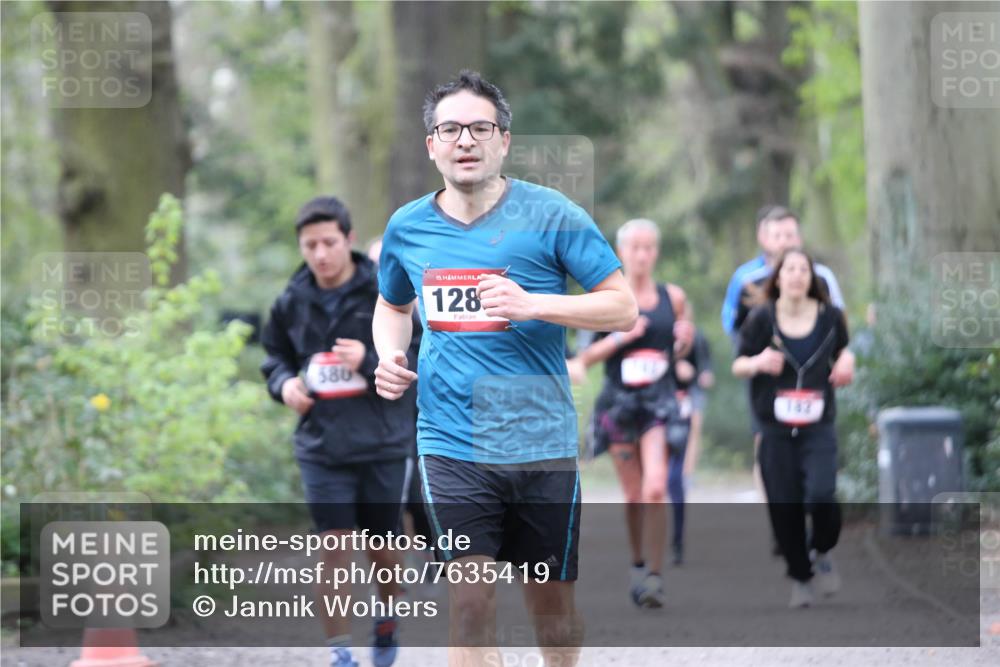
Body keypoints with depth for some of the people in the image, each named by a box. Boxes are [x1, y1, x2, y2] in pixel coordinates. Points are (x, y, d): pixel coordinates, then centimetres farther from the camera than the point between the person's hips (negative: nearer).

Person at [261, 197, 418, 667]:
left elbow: (421, 359, -7)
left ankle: (387, 622, 39)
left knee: (382, 550, 12)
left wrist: (370, 361, -22)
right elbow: (276, 356, 19)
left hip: (383, 445, -1)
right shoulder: (292, 302, 4)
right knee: (334, 553, -5)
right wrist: (284, 383, -2)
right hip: (322, 447, 1)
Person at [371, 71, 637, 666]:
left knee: (551, 601, 10)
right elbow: (392, 306, 27)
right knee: (471, 602, -9)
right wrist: (390, 357, 4)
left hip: (542, 443, -1)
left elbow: (624, 308, -6)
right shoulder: (407, 227, 6)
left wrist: (532, 304, -20)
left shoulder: (550, 215, -5)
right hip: (453, 448, 1)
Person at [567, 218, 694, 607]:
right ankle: (637, 564, 29)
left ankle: (654, 575, -13)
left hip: (660, 400, 0)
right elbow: (585, 358, -1)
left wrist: (686, 340, -3)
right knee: (633, 496, 7)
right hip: (620, 400, 0)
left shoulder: (673, 297, 7)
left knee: (655, 490, -18)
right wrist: (620, 337, -15)